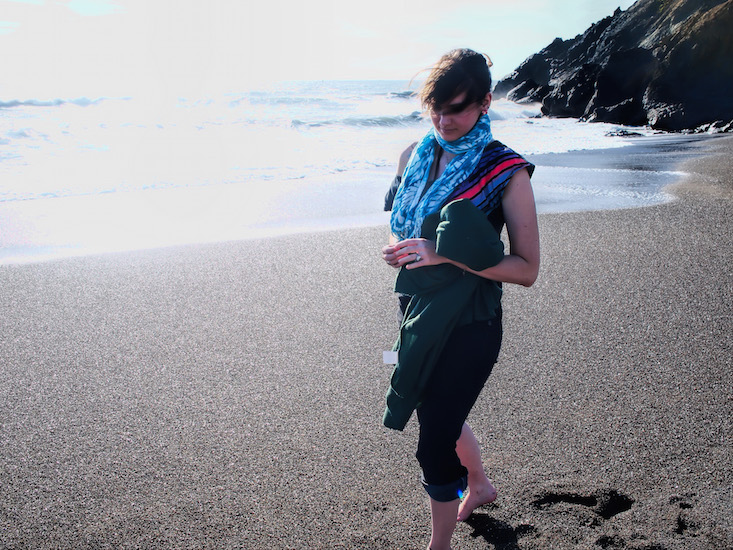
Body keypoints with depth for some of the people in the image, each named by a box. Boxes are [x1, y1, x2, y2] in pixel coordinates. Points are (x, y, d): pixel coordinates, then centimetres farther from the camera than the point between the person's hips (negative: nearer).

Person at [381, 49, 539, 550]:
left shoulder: (506, 172, -16)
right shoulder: (415, 155, 2)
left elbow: (527, 269, -17)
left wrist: (444, 254, -27)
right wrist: (399, 249, -9)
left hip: (468, 326, -7)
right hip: (421, 313, 7)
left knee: (435, 443, -1)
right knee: (442, 413, 26)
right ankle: (479, 486, 55)